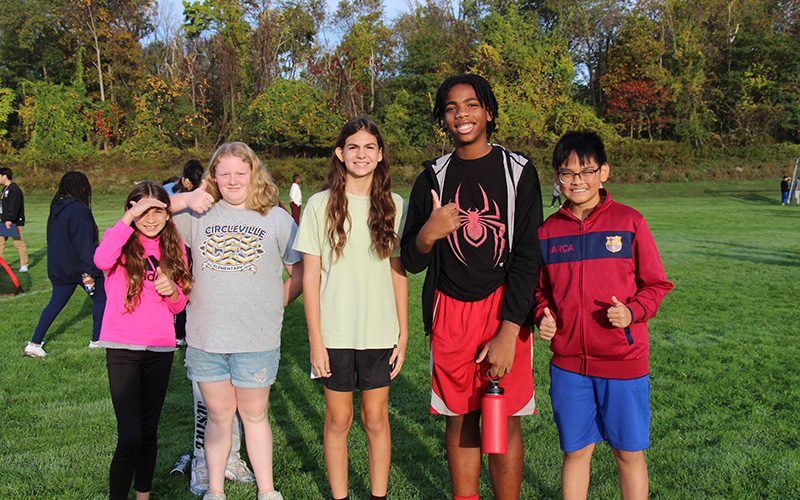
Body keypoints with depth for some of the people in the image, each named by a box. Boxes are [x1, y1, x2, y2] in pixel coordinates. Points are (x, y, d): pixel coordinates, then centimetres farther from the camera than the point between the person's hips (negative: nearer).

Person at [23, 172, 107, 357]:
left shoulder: (55, 208, 8)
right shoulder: (79, 209, -18)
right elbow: (84, 243, -21)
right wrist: (88, 271, -21)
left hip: (58, 269, 8)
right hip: (80, 267, -7)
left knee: (56, 303, 13)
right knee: (101, 299, 10)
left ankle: (34, 344, 7)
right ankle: (97, 340, 16)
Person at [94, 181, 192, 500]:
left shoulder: (174, 247, 7)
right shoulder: (122, 241, -3)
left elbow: (179, 304, 11)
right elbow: (102, 260, -29)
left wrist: (172, 292, -12)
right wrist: (130, 217, -27)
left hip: (160, 349, 4)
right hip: (122, 349, -3)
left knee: (149, 431, 14)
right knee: (130, 436, -12)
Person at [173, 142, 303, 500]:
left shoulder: (277, 219, 3)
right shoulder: (198, 217, 7)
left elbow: (300, 272, 8)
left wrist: (277, 303, 0)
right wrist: (184, 200, -7)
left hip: (257, 340, -1)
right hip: (205, 337, 2)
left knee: (254, 414, 11)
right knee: (218, 415, 13)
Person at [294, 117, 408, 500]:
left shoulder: (393, 205, 2)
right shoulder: (321, 205, -3)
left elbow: (398, 272, 6)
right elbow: (310, 276, -3)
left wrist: (403, 333, 2)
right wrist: (315, 339, -6)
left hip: (380, 332, 1)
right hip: (335, 334, -1)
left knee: (376, 418, 10)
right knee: (338, 420, 9)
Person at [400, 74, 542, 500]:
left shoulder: (518, 171, 0)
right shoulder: (433, 177, 6)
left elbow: (528, 257, -5)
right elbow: (411, 262, 6)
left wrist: (508, 333, -12)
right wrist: (428, 234, -18)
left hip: (504, 310, -2)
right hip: (449, 312, 2)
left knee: (504, 421, 1)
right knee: (460, 418, 9)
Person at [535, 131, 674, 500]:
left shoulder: (629, 221, -4)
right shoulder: (548, 230, 3)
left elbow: (656, 284, 1)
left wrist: (632, 311, -17)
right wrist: (543, 317, -5)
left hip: (624, 360, -2)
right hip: (568, 362, 2)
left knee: (629, 452, 10)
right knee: (575, 450, 13)